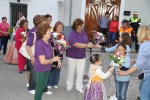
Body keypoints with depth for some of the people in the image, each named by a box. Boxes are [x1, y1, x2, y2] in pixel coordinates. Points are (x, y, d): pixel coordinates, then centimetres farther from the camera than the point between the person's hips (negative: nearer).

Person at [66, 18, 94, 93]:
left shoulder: (83, 32, 2)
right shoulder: (72, 34, -20)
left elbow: (87, 42, 5)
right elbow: (76, 44, -31)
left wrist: (90, 44, -18)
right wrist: (87, 45, -33)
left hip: (81, 56, 5)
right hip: (72, 56, -5)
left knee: (81, 72, 7)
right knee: (71, 71, 11)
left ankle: (79, 87, 19)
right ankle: (69, 86, 29)